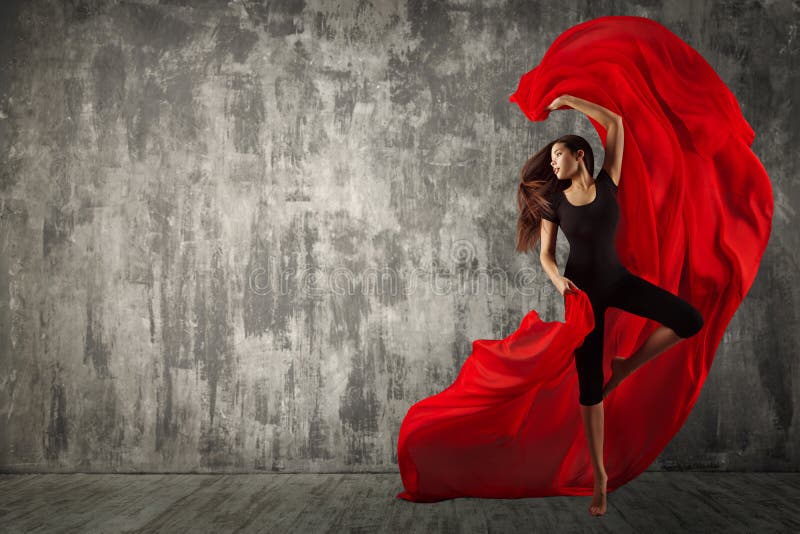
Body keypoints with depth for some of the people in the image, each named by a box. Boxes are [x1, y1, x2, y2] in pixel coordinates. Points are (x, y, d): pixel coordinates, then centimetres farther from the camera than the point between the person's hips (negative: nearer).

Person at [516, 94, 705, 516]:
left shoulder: (607, 183, -3)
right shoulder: (553, 201, -4)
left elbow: (615, 123, -7)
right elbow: (546, 254, -3)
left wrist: (567, 100, -4)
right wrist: (559, 281, -25)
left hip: (617, 279, 2)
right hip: (582, 288, -1)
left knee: (690, 320, -19)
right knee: (589, 386, -1)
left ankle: (625, 367, 3)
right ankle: (599, 475, 11)